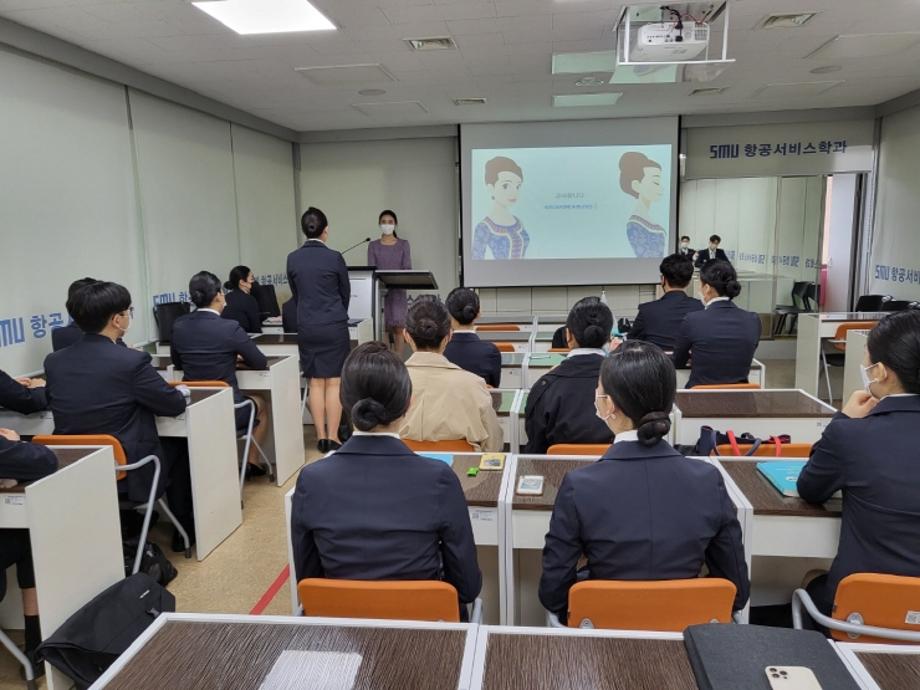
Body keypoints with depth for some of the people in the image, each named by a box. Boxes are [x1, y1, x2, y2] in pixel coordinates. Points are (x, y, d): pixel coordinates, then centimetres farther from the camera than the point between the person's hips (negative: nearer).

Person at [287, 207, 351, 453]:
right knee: (334, 381, 2)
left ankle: (321, 437, 13)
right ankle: (333, 437, 5)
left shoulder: (292, 258, 1)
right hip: (334, 326, -3)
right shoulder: (334, 257, -8)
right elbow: (346, 292, 5)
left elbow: (295, 293, 10)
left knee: (315, 382, 8)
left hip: (306, 327, 3)